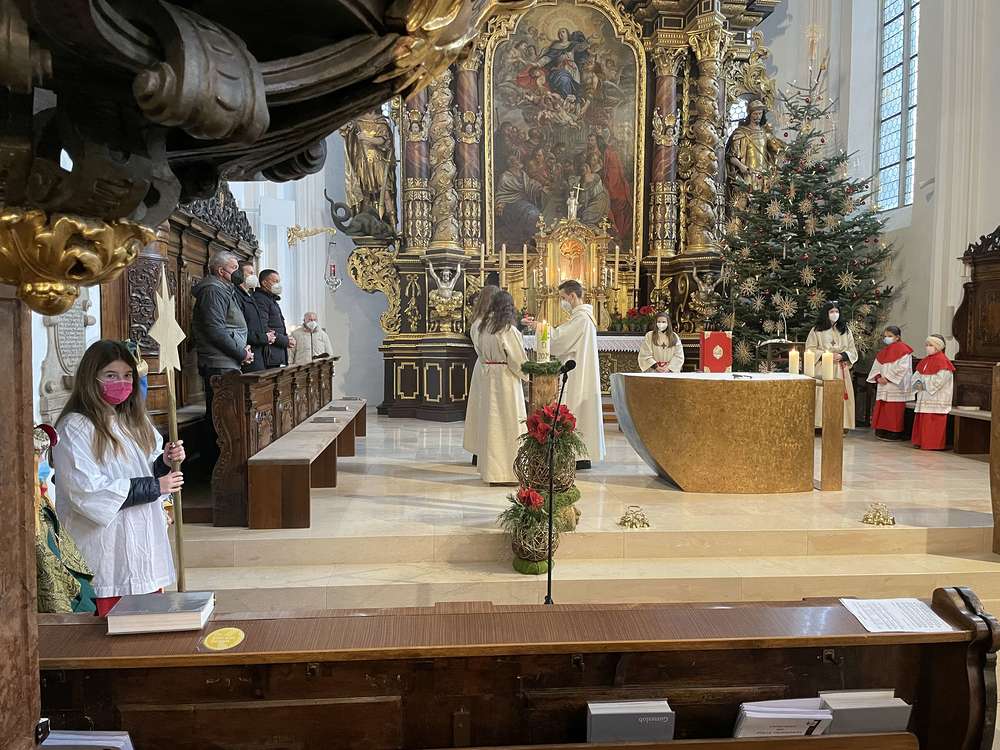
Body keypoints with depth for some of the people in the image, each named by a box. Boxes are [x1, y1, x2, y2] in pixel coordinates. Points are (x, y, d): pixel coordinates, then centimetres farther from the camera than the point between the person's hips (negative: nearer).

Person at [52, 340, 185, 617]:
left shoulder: (135, 421, 13)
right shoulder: (75, 428, -10)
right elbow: (87, 492, -18)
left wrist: (165, 462, -4)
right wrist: (154, 486, -14)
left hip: (146, 542, 7)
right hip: (108, 550, -6)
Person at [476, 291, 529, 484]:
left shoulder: (485, 326, 5)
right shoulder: (508, 330, -15)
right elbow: (519, 359, -12)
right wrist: (525, 374, 3)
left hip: (487, 378, 7)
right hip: (506, 379, -7)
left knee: (492, 423, 14)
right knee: (508, 423, 0)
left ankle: (490, 468, 21)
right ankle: (506, 472, 3)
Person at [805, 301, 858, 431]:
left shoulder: (846, 331, 14)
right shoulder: (816, 331, 5)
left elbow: (853, 352, 12)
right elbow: (809, 350, 0)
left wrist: (842, 356, -9)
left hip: (841, 371, 2)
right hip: (822, 370, -2)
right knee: (822, 396, -9)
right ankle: (821, 424, -8)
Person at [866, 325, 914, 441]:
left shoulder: (903, 350, -5)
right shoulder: (883, 351, 18)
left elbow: (902, 368, -14)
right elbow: (876, 366, 17)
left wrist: (888, 378, -16)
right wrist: (878, 377, -2)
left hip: (896, 387, -7)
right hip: (883, 386, 7)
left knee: (894, 410, -6)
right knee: (881, 408, 5)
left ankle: (894, 433, -2)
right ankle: (882, 431, 11)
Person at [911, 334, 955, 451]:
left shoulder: (942, 361, -11)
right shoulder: (925, 360, 15)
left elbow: (940, 380, -19)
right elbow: (917, 374, 17)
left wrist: (925, 386, -15)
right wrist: (917, 383, -4)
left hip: (936, 398, -8)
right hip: (924, 397, 8)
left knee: (932, 422, -7)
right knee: (922, 421, 11)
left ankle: (933, 444, -2)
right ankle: (921, 442, 17)